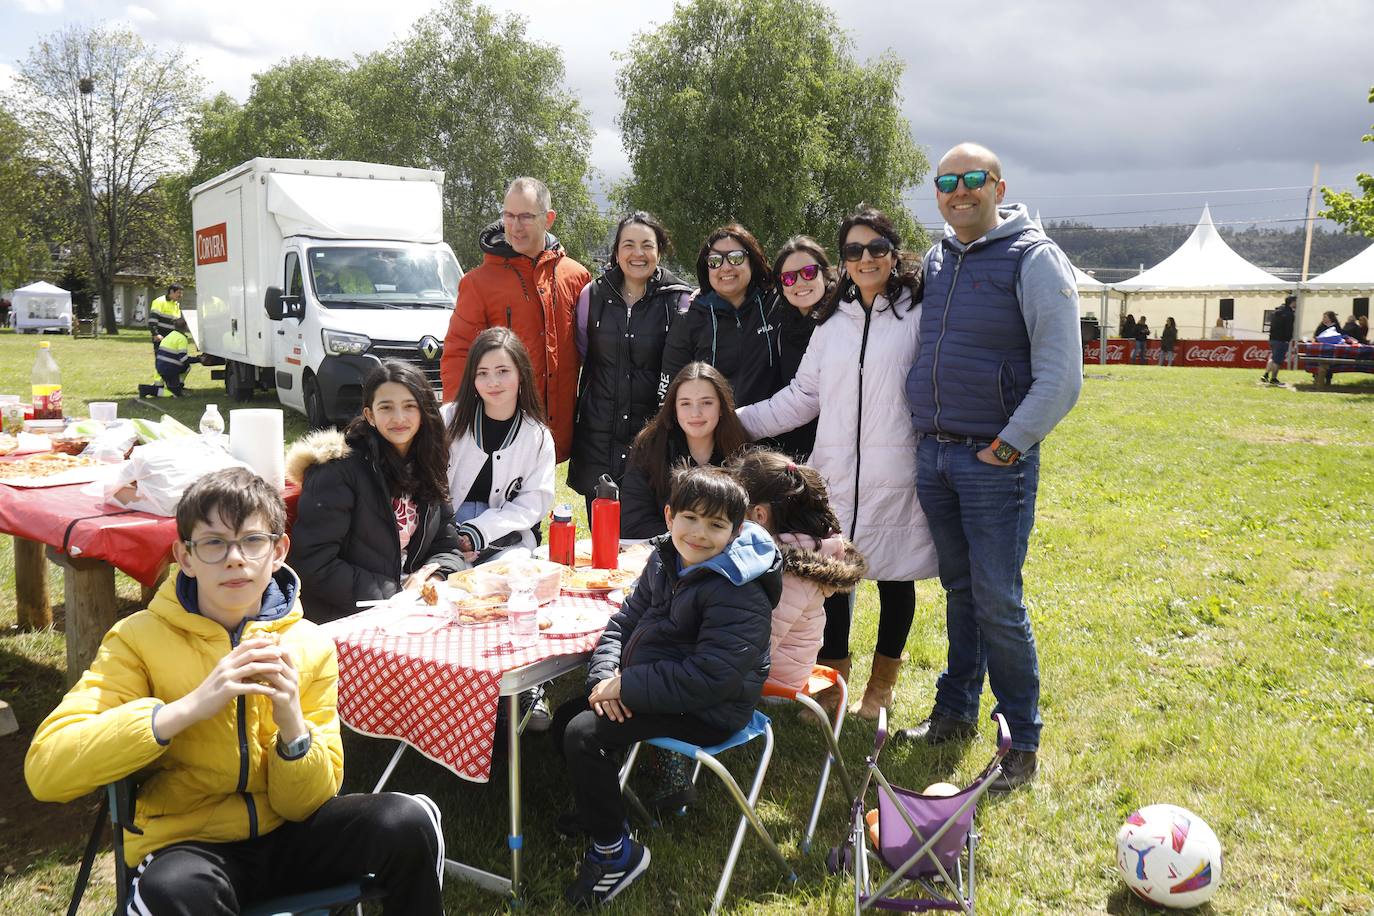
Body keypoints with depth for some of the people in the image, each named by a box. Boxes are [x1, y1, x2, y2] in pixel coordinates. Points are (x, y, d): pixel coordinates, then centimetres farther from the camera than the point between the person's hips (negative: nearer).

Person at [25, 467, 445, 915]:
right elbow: (44, 769, -21)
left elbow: (306, 804, -3)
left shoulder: (311, 647, -5)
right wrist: (190, 706, -29)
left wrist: (292, 725, -23)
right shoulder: (139, 638, -9)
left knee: (407, 821, -22)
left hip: (286, 835, 3)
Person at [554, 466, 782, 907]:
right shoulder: (666, 560, 2)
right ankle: (597, 808, 31)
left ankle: (615, 851, 1)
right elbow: (625, 620, 8)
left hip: (706, 711, -9)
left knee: (584, 735, -17)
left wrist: (626, 687, -23)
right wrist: (605, 677, -11)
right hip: (658, 686, 9)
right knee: (567, 715, 9)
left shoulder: (738, 594, -24)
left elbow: (709, 678, -30)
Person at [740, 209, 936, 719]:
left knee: (895, 578, 10)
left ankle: (882, 685, 29)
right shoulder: (833, 321, 12)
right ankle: (831, 683, 20)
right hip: (835, 474, 3)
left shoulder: (918, 314, -2)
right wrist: (737, 421, 8)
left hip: (895, 476, -3)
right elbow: (802, 396, 13)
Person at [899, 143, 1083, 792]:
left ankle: (1022, 740, 11)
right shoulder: (934, 260, 11)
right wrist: (924, 432, 13)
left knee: (997, 603, -3)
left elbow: (1061, 376, -12)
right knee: (959, 591, 15)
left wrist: (1006, 448, -13)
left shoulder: (1033, 259, -7)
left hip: (995, 461, -5)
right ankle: (955, 712, 28)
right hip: (932, 453, 6)